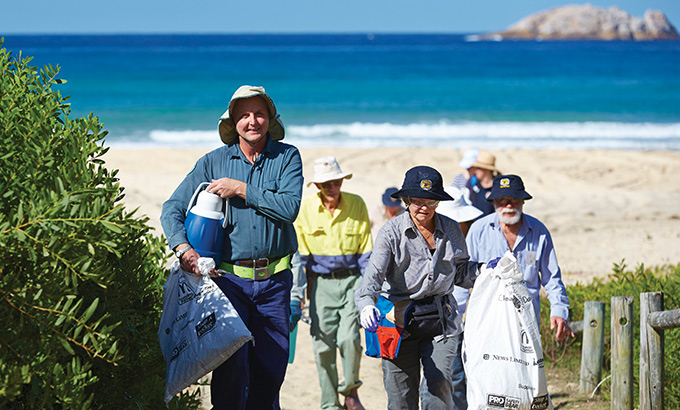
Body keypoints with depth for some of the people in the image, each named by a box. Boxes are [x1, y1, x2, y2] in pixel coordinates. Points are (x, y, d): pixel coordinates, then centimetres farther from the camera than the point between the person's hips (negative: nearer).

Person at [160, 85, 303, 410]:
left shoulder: (287, 157, 2)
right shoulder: (213, 162, 3)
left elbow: (290, 207, -13)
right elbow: (172, 209, 1)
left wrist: (240, 189, -14)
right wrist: (183, 248, -17)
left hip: (274, 281, 1)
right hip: (229, 278, -1)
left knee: (272, 365, 6)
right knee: (232, 363, -10)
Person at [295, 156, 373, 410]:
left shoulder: (357, 204, 0)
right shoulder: (305, 207, -2)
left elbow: (366, 251, 5)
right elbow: (299, 254, 4)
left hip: (351, 278, 0)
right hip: (321, 282, 0)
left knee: (349, 337, -14)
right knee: (323, 344, 0)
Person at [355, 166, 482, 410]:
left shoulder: (451, 230, 5)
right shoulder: (392, 232, -7)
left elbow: (461, 272, 17)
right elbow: (374, 274, -20)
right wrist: (367, 305, -39)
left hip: (441, 320, 2)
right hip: (400, 321, -2)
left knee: (439, 385, -10)